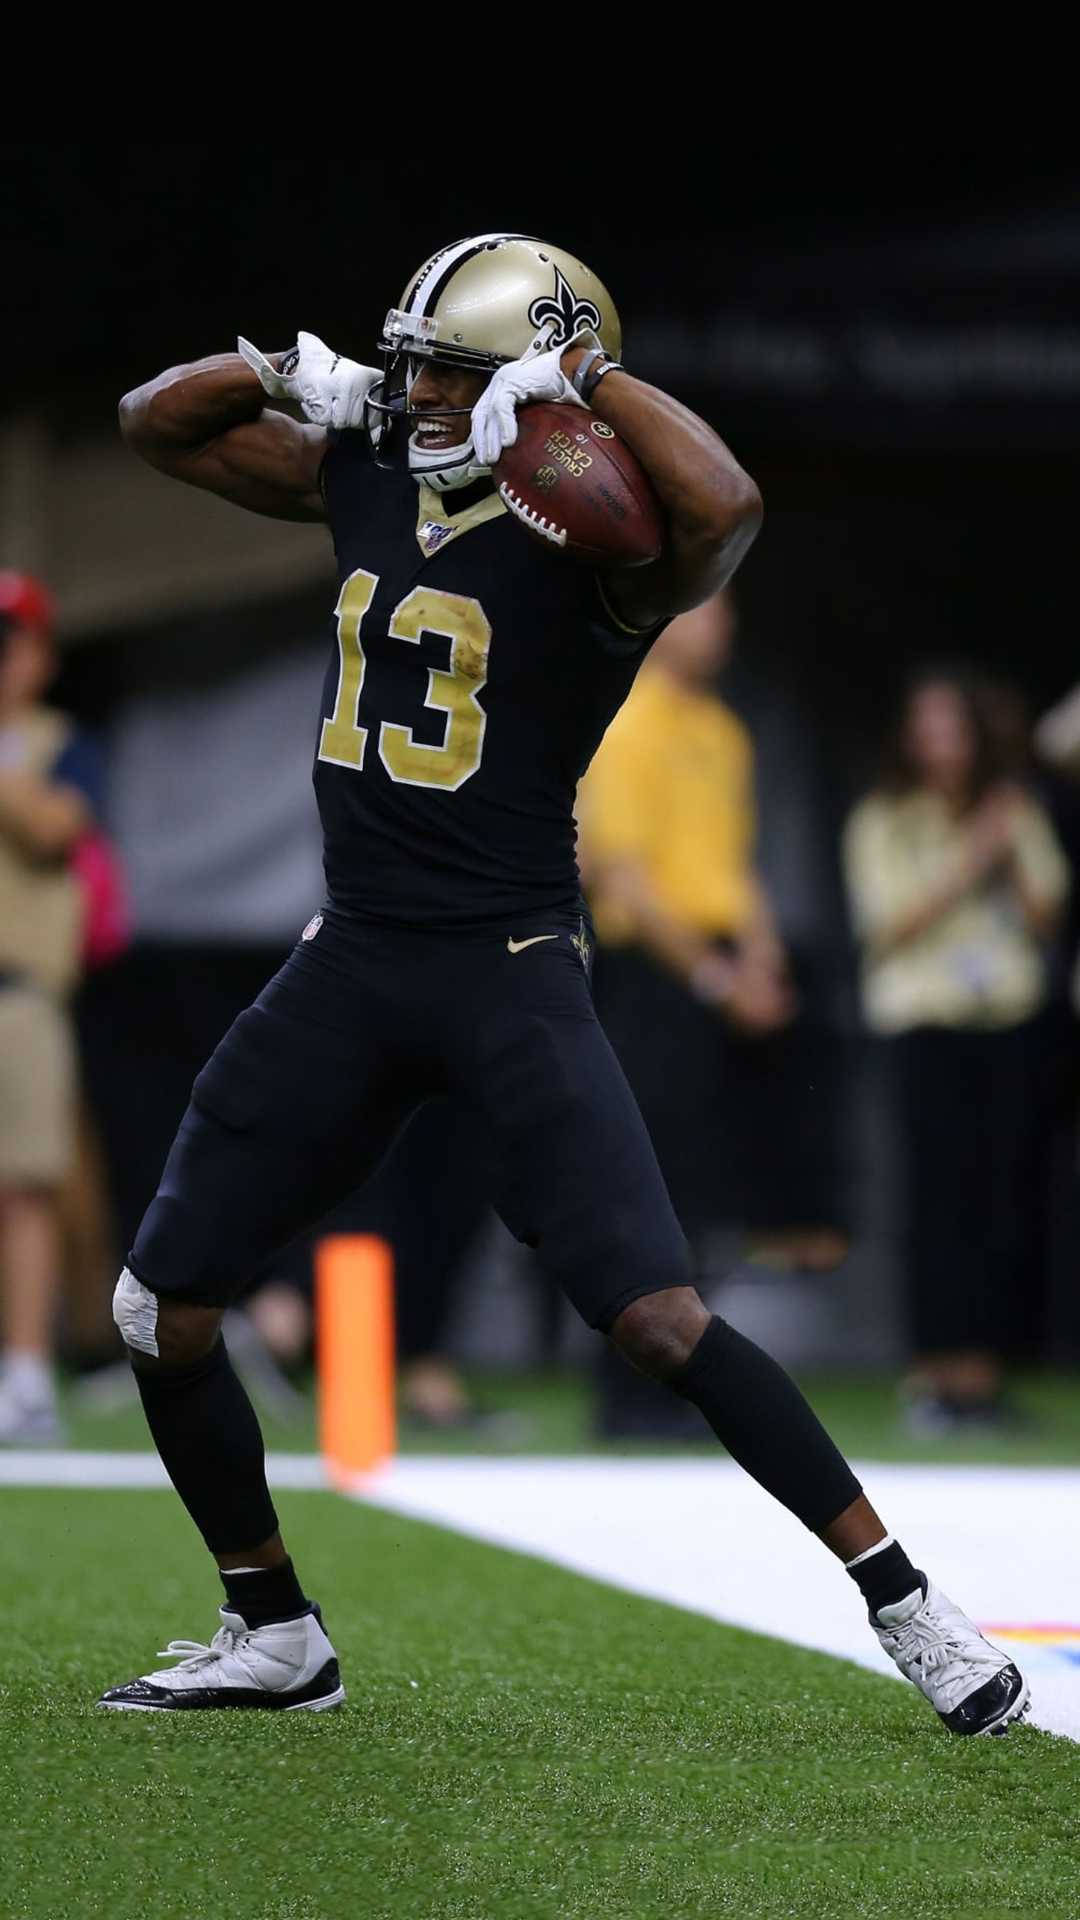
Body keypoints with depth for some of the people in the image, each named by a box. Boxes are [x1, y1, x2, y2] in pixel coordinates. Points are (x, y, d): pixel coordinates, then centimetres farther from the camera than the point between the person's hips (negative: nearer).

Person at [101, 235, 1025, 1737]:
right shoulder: (368, 475, 8)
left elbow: (724, 507, -35)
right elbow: (156, 425, 20)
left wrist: (585, 373, -21)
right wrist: (289, 375, 1)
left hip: (509, 975, -7)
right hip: (353, 963, 7)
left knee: (659, 1320, -16)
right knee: (163, 1312, 6)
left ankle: (907, 1606, -6)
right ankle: (275, 1638, 22)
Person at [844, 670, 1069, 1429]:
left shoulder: (1017, 815, 14)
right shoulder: (883, 822, 7)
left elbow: (1046, 917, 9)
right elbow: (889, 924, -3)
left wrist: (1016, 850, -5)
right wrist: (967, 862, -9)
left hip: (1009, 1018, 3)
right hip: (924, 1019, -3)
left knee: (1007, 1186, -4)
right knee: (942, 1183, -11)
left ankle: (982, 1370, -1)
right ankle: (938, 1369, -10)